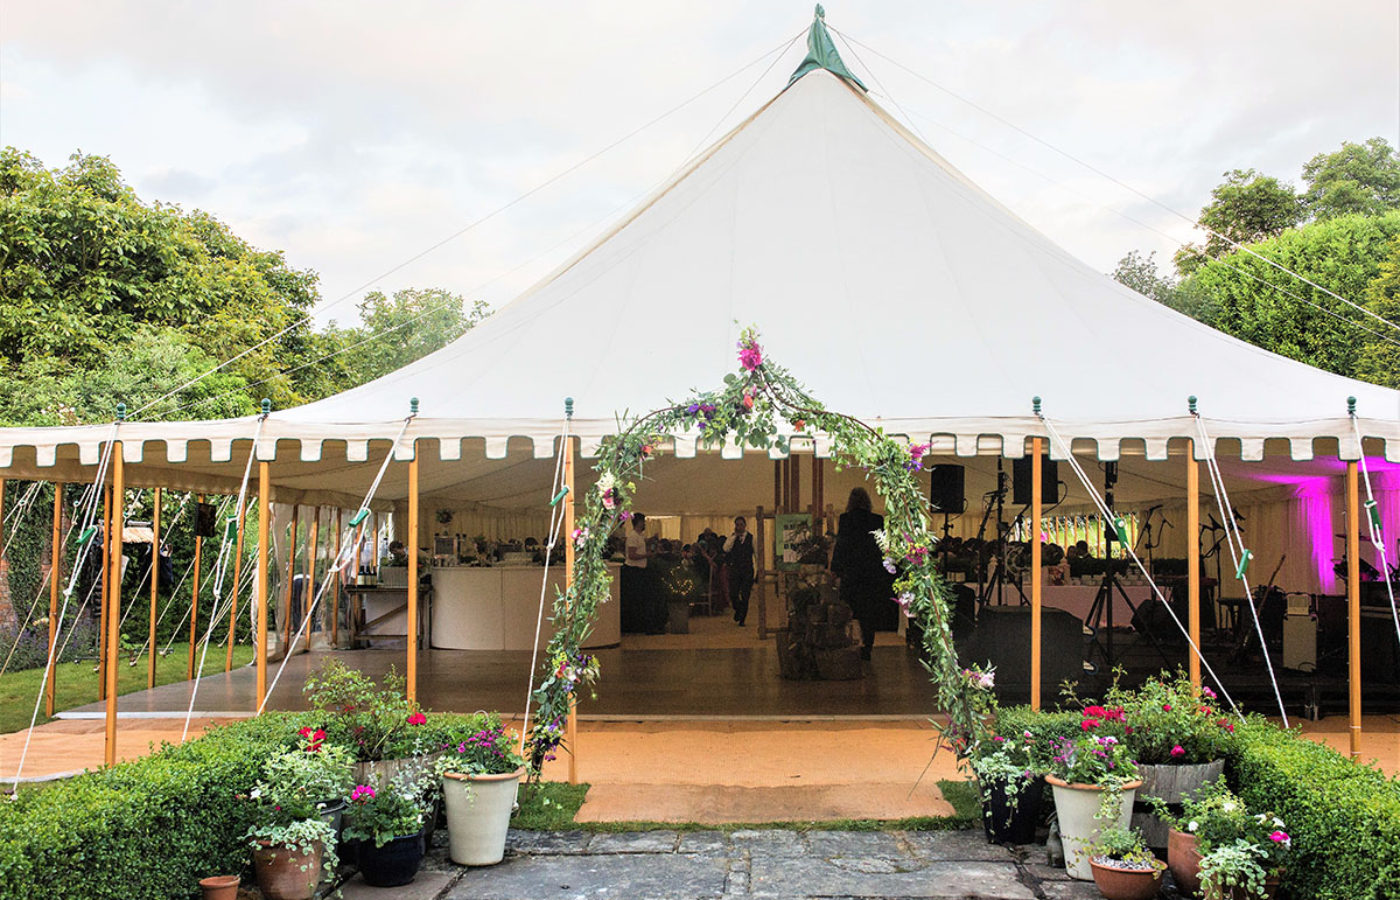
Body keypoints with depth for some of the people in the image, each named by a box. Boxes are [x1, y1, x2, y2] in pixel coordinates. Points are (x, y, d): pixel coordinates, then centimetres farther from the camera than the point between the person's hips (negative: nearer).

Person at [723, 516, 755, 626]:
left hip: (747, 570, -1)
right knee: (733, 594, -5)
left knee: (745, 596, 0)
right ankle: (737, 610, 27)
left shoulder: (751, 538, 4)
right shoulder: (731, 537, 6)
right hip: (735, 569, 1)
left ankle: (742, 620, 11)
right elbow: (726, 549, -13)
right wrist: (735, 535, -12)